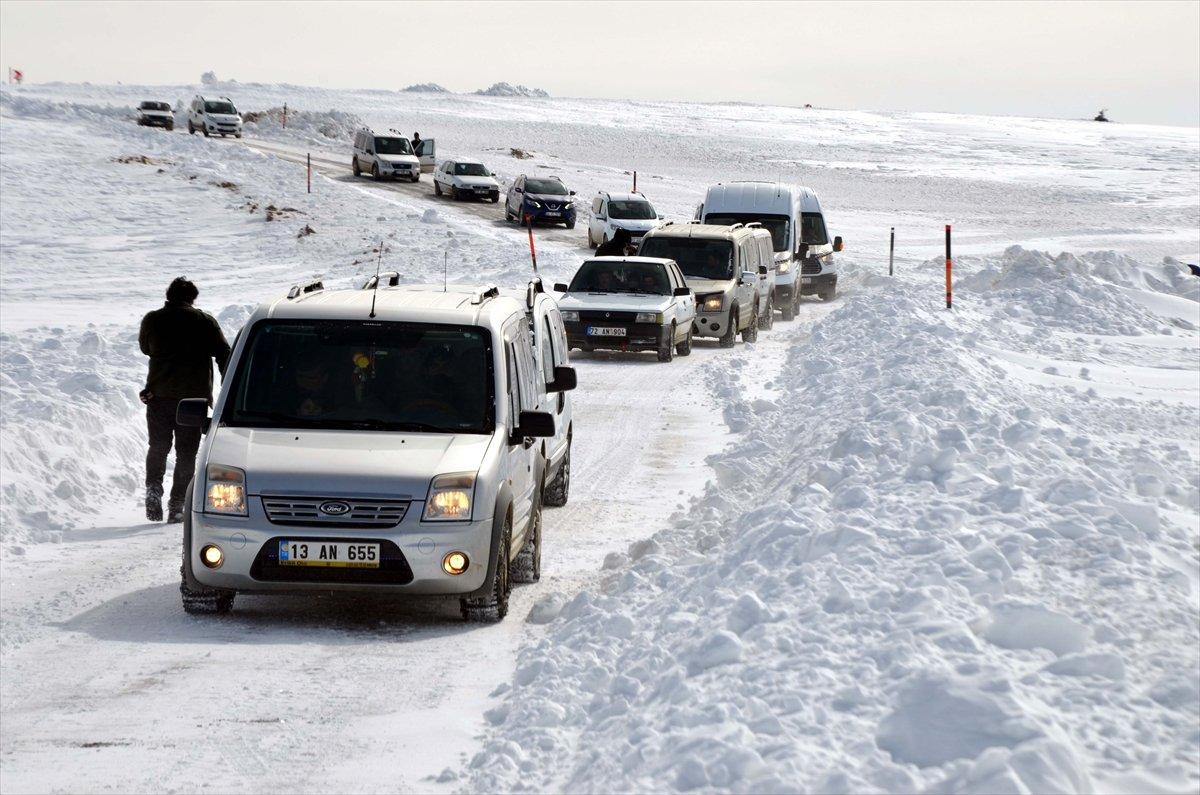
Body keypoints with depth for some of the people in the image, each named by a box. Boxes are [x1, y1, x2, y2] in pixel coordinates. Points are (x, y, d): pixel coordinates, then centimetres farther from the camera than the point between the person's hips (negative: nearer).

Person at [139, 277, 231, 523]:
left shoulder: (152, 320, 4)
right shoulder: (205, 321, 1)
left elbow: (145, 348, 21)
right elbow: (224, 355, -1)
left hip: (159, 395, 1)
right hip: (194, 397, -1)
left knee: (158, 448, 17)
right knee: (186, 452, 5)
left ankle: (153, 491, -2)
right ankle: (177, 505, 1)